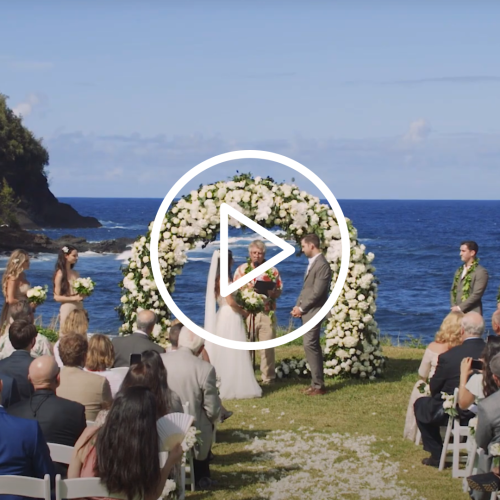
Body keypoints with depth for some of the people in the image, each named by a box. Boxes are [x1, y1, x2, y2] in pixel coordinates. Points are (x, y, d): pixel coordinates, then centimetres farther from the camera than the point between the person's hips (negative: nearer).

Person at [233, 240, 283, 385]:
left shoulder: (272, 270, 9)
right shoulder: (241, 270, 8)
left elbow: (279, 291, 9)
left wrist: (272, 293, -13)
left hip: (267, 314, 0)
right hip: (247, 313, 0)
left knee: (267, 346, 0)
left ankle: (268, 377, 7)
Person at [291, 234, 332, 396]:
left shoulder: (322, 265, -16)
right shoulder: (312, 263, 15)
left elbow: (317, 292, -20)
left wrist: (301, 308, -13)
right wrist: (298, 306, 5)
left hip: (313, 312, -10)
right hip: (307, 311, 10)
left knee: (310, 346, -11)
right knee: (313, 346, 11)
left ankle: (318, 385, -7)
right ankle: (317, 383, 16)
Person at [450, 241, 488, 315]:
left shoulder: (481, 272, -5)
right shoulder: (459, 271, 18)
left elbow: (477, 294, -13)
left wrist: (460, 307, -14)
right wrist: (454, 307, -1)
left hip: (472, 313, -7)